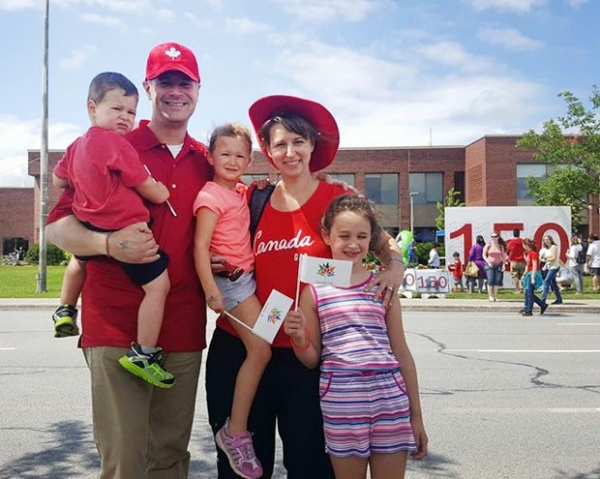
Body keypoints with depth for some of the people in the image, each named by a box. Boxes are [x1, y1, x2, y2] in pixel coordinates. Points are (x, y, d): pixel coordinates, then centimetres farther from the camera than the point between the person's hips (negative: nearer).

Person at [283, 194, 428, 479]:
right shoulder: (314, 290, 2)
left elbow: (401, 353, 9)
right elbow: (312, 360, 8)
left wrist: (416, 416, 9)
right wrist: (298, 339, -14)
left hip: (390, 399, 1)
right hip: (340, 403, -1)